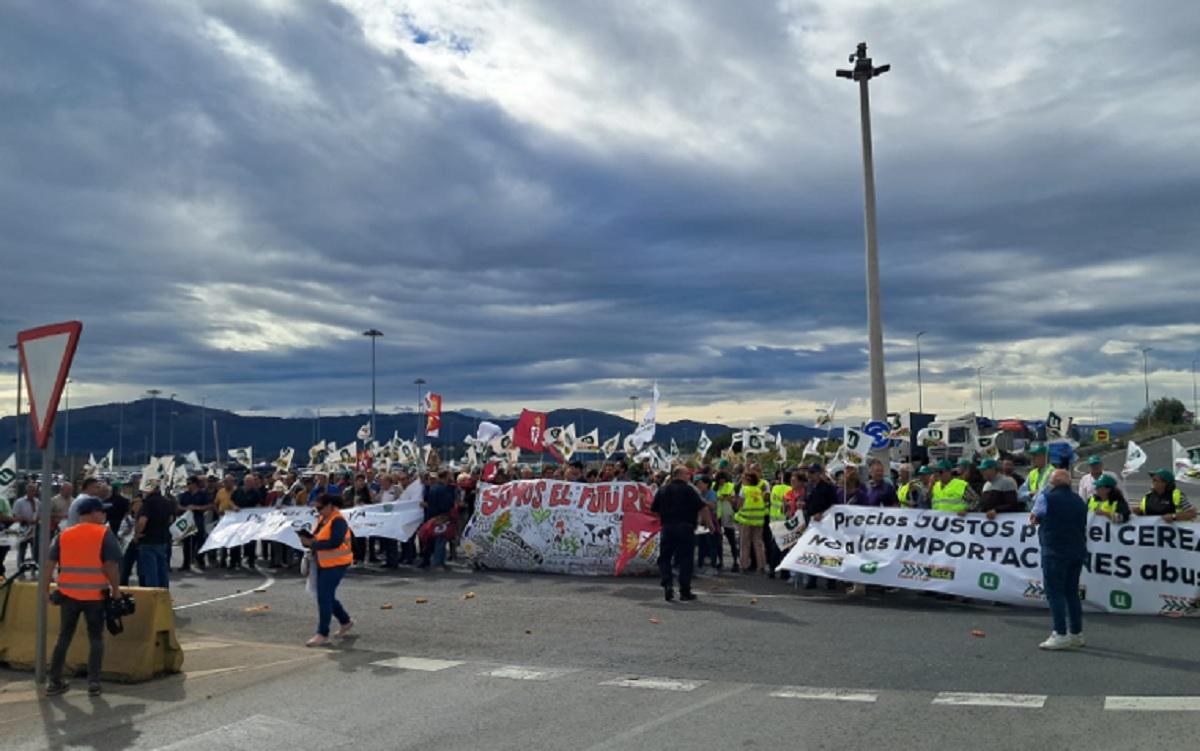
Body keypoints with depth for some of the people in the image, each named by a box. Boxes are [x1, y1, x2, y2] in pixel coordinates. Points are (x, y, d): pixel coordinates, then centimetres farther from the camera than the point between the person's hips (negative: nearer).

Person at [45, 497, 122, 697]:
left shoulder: (64, 535, 8)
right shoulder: (104, 534, -6)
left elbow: (50, 563, 8)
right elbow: (110, 565, -13)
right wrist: (116, 590, -5)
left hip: (68, 594, 4)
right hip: (96, 595, -4)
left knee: (64, 637, 14)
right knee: (96, 638, 6)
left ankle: (54, 682, 16)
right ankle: (93, 682, 3)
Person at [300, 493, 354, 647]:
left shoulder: (338, 521, -17)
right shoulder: (322, 519, 9)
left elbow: (334, 542, -27)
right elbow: (317, 538, 15)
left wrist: (312, 543, -24)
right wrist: (307, 539, -7)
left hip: (336, 564, -9)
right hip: (323, 564, 9)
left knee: (324, 598, -9)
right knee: (327, 596, 17)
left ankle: (322, 634, -2)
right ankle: (346, 621, 34)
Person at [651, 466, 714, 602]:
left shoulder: (662, 490, 11)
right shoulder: (688, 489, -3)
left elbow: (654, 510, 15)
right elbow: (702, 508, -10)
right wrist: (710, 524, -2)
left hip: (667, 528, 3)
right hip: (685, 528, -3)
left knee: (664, 558, 10)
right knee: (685, 559, 4)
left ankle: (667, 584, -10)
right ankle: (685, 591, 6)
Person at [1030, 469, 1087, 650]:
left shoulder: (1046, 498, -6)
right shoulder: (1079, 501, 12)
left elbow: (1034, 516, 10)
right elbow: (1083, 526, 16)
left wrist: (1035, 519, 28)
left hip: (1055, 552, -6)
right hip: (1077, 552, 6)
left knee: (1054, 593, -4)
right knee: (1072, 593, 13)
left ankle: (1061, 635, -9)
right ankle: (1076, 634, 17)